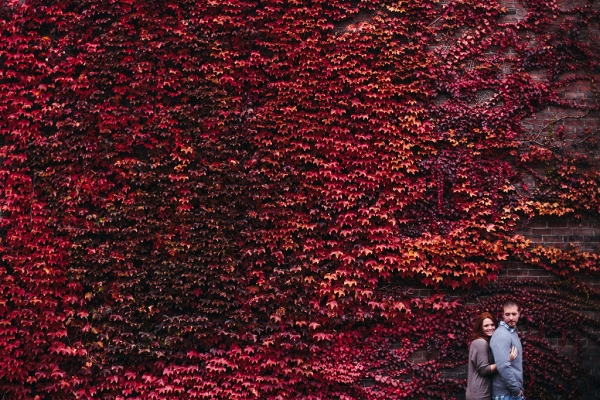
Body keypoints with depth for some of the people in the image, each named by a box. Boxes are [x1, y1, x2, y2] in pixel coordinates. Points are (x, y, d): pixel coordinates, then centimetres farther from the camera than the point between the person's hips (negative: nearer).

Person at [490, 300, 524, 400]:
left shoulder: (513, 332, 14)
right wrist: (516, 390, -18)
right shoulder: (501, 335, -17)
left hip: (514, 392, 9)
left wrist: (519, 388, 15)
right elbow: (503, 366, -25)